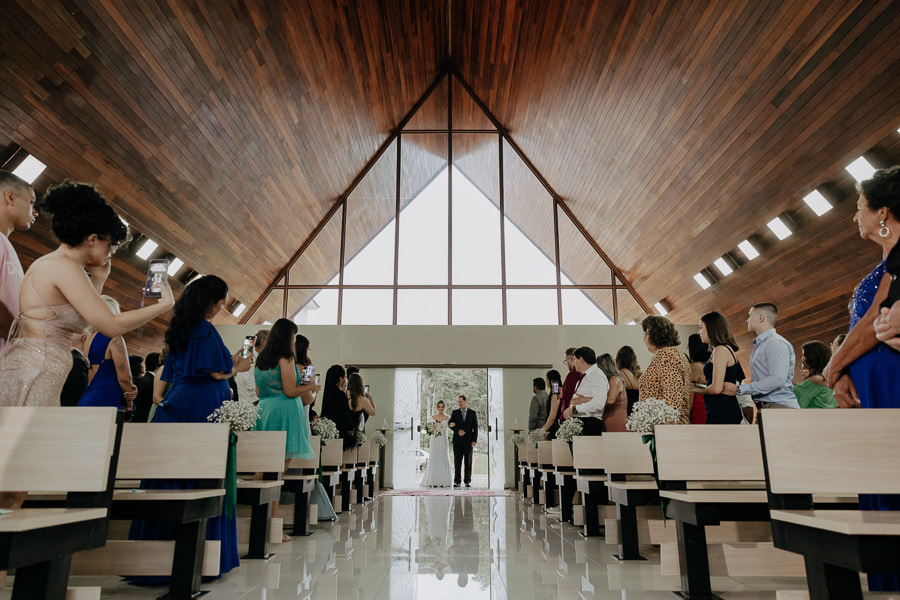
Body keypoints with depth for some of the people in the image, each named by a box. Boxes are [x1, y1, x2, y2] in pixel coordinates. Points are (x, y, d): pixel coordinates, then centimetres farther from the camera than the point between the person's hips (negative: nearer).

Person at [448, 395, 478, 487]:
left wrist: (474, 440, -4)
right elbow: (450, 424, 3)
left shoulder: (472, 413, 5)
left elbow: (475, 427, 3)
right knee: (457, 461, 1)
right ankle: (457, 481, 6)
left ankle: (468, 481, 9)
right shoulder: (455, 412, 8)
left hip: (468, 441, -1)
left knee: (468, 461, 3)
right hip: (457, 441, 1)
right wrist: (458, 431, -14)